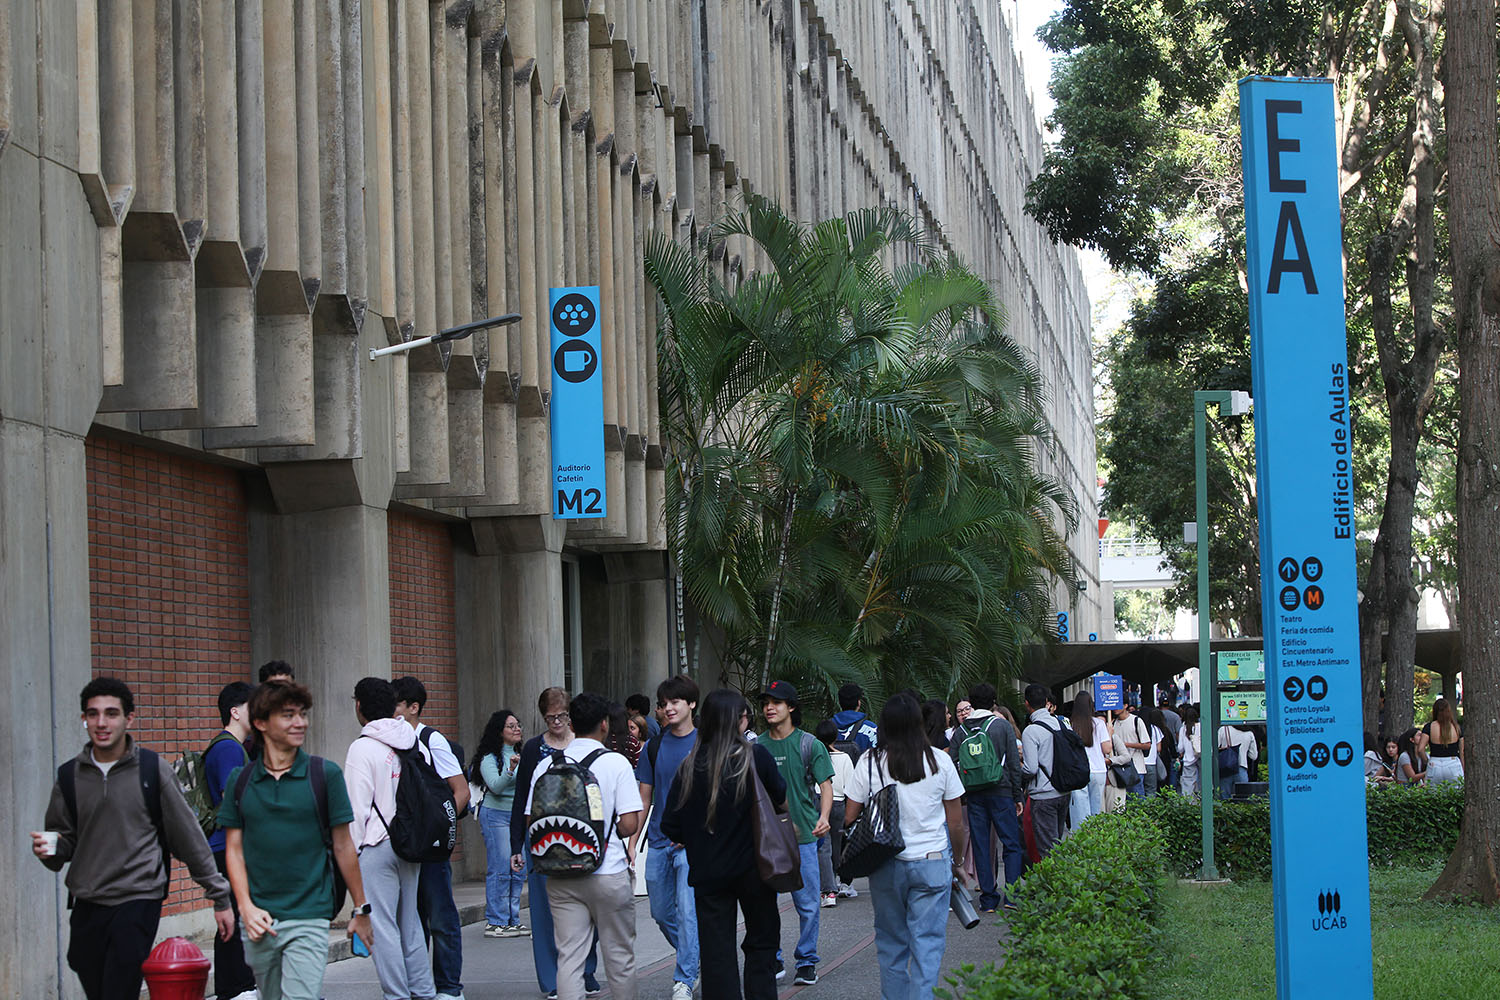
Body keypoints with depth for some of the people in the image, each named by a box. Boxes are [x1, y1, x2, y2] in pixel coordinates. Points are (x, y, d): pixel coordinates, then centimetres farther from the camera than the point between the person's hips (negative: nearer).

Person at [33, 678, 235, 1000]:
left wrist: (220, 896, 4)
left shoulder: (153, 770, -1)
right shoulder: (70, 776, 8)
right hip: (87, 905, 4)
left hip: (138, 903, -4)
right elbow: (64, 840, 17)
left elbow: (190, 838, 3)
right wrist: (49, 849, -7)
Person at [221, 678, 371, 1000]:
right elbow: (234, 849, 8)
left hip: (308, 916, -3)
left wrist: (361, 910, 6)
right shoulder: (241, 780, 5)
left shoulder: (324, 774, -1)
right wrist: (246, 907, -4)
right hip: (258, 920, 3)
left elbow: (343, 846, 3)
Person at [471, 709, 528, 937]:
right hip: (496, 815, -7)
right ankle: (495, 923, -7)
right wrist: (510, 771, -34)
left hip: (518, 815, 7)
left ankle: (513, 920, 12)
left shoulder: (521, 755, 13)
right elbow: (495, 786, -21)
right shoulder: (490, 758, -8)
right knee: (500, 869, -10)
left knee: (518, 870, 6)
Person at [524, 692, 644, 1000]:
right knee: (619, 956, 10)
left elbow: (531, 824, 4)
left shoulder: (547, 765, 3)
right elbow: (629, 825, -11)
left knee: (568, 957, 3)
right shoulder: (616, 762, -6)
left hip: (561, 878, 3)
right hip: (608, 875, -3)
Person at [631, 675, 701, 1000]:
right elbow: (645, 798, 13)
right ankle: (692, 958, 33)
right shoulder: (655, 746, 9)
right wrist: (632, 843, 9)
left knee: (687, 910, -11)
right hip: (659, 841, 5)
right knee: (661, 912, 11)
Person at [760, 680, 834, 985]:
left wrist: (823, 817, -18)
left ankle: (807, 961, 11)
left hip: (803, 834, -2)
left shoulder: (809, 744, 0)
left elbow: (825, 785, -1)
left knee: (808, 904, -1)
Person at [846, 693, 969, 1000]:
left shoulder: (869, 764, -3)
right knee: (928, 943, 1)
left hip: (886, 867, 1)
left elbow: (849, 818, -2)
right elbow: (956, 822, 3)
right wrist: (957, 862, 15)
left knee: (891, 943, 13)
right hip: (933, 861, -1)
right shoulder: (939, 761, -2)